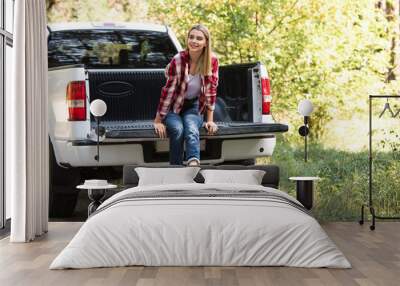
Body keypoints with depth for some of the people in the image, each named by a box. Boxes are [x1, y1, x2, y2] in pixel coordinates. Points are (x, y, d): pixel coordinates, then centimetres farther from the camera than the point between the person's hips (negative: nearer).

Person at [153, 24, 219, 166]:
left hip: (194, 107, 1)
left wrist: (210, 120, -5)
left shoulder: (212, 61, -11)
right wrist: (158, 121, -13)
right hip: (174, 106, -1)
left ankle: (193, 164, -54)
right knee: (177, 129, -32)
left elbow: (211, 90, -5)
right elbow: (168, 90, -15)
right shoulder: (178, 60, -18)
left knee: (191, 129, -31)